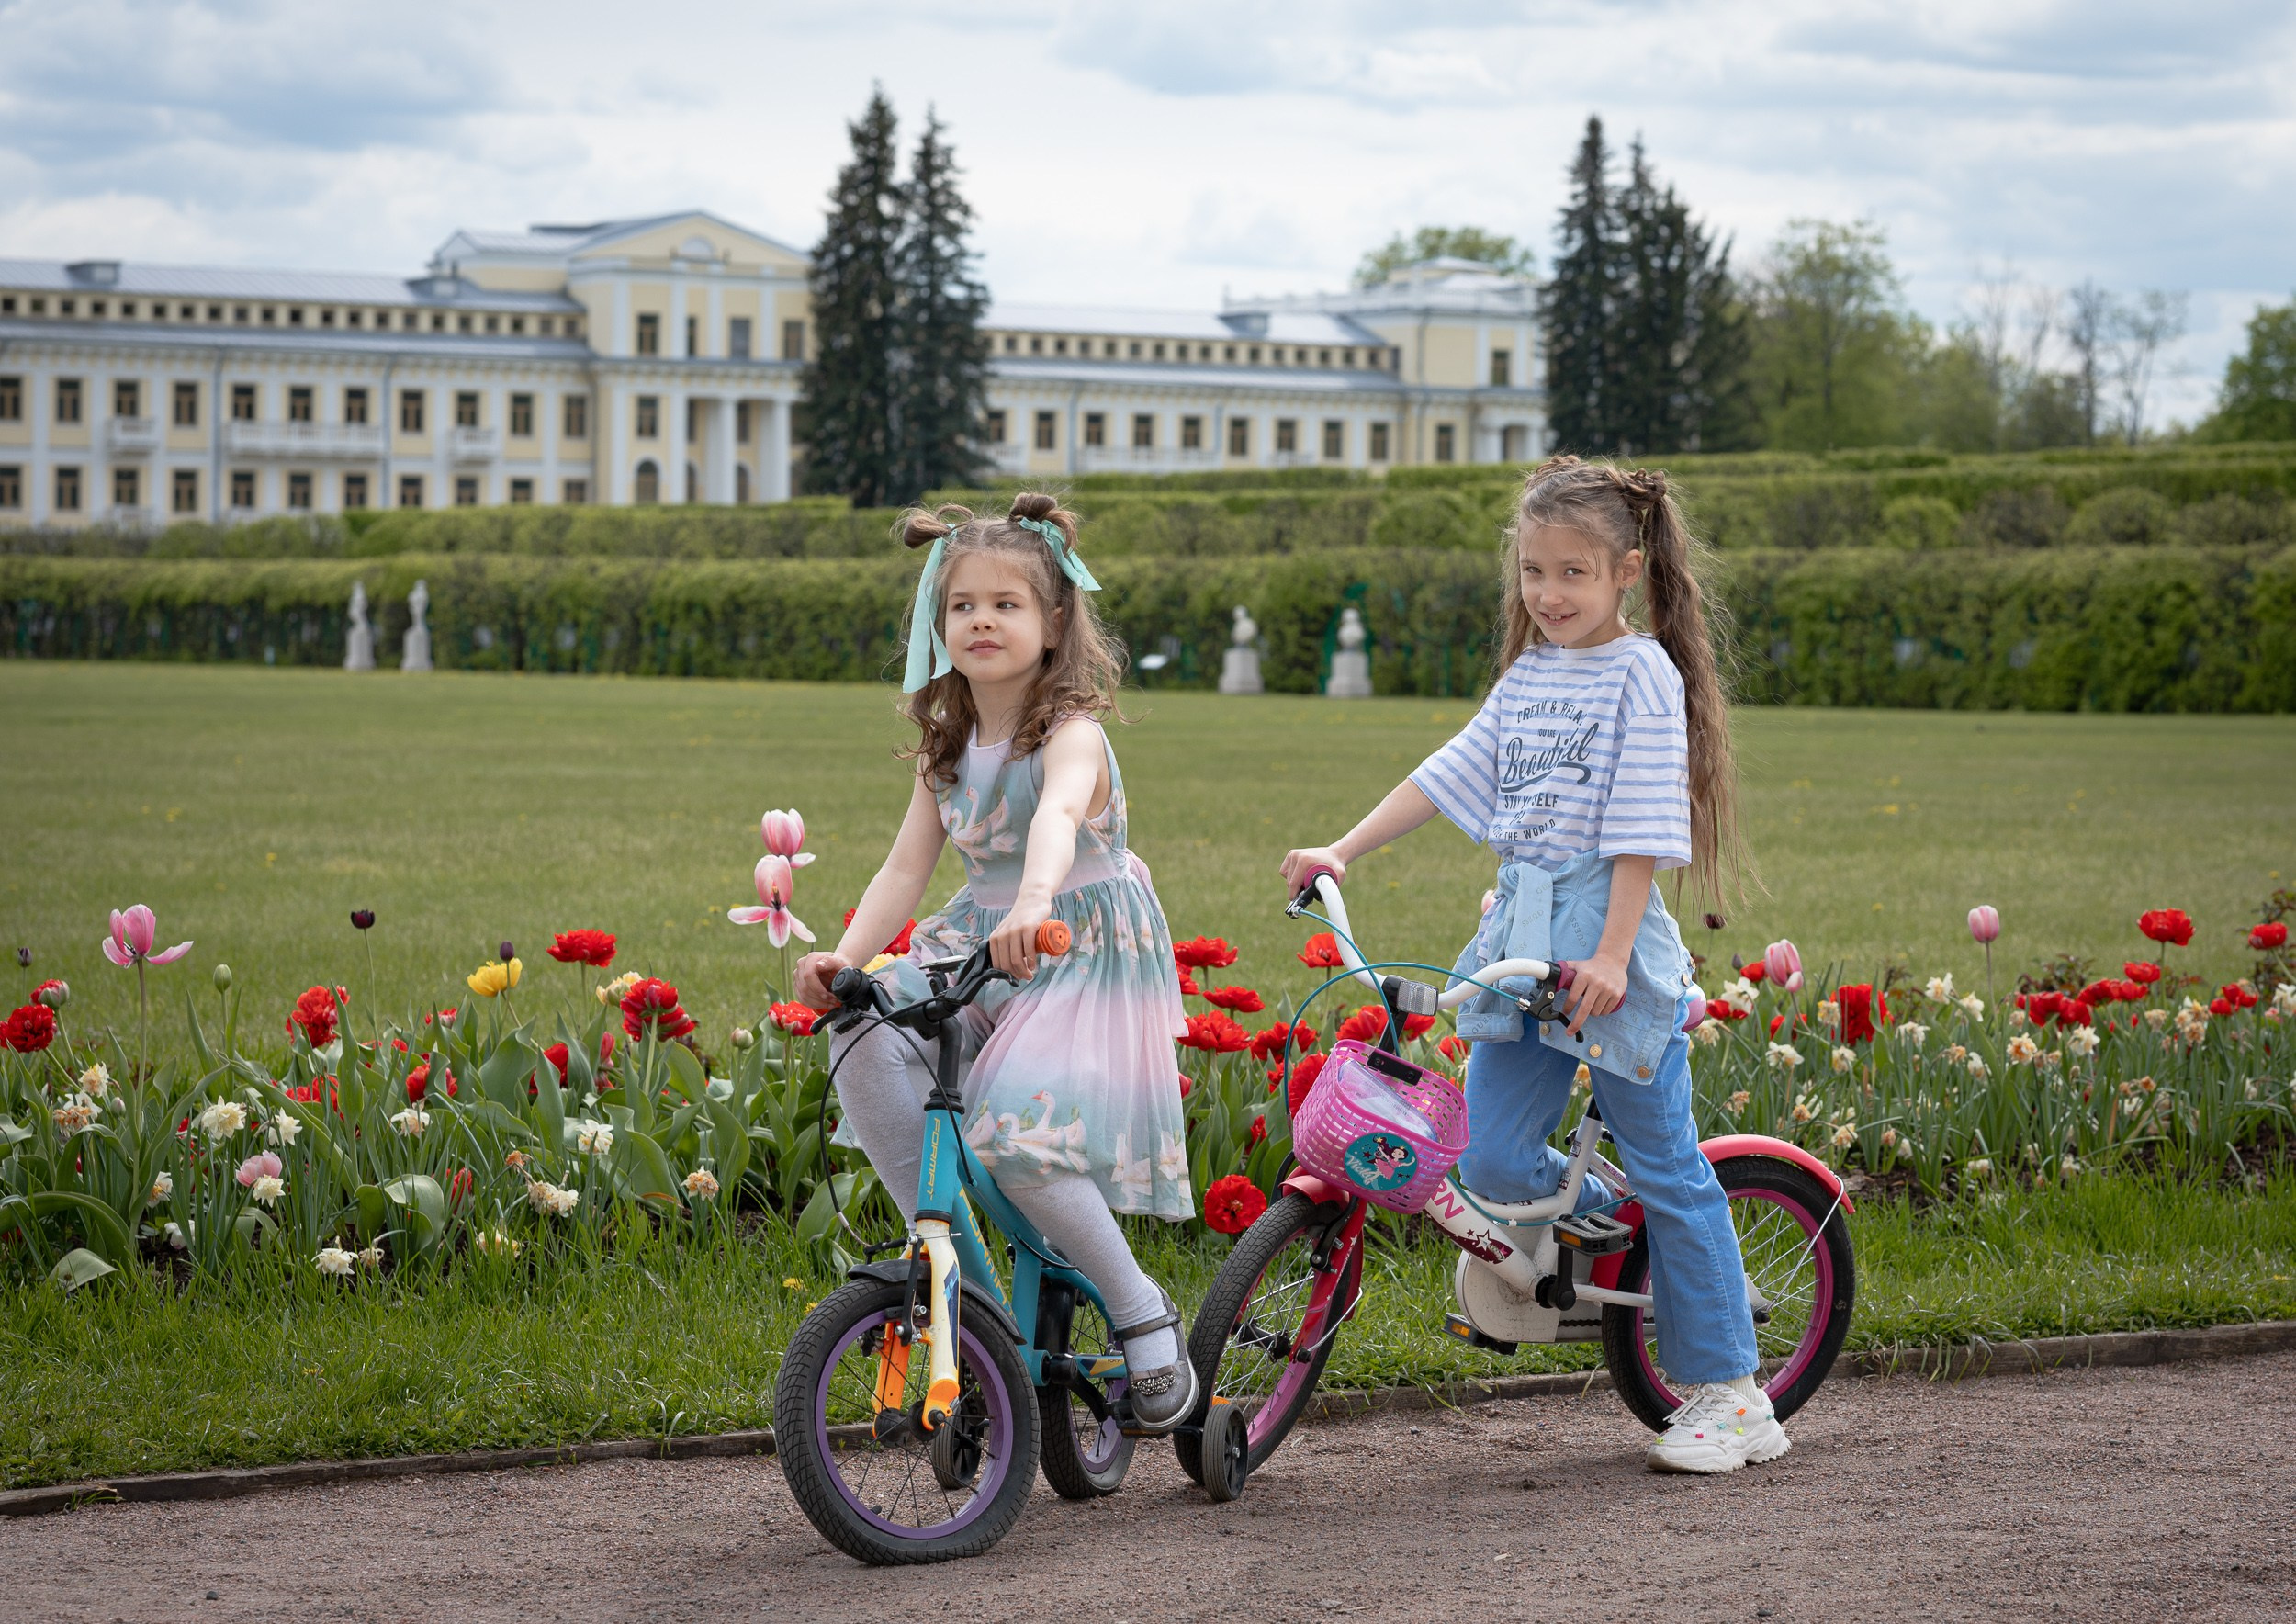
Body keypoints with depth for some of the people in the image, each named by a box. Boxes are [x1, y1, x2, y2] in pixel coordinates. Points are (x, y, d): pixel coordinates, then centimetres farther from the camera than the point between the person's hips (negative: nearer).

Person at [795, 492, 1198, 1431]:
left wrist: (1033, 904, -57)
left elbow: (1058, 815, -36)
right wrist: (844, 958, -13)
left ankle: (1142, 1313, -6)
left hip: (1085, 957, -6)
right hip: (976, 951, 6)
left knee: (1015, 1140, -27)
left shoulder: (1071, 732, -14)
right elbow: (906, 867, 4)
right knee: (867, 1042, -24)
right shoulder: (947, 747, 8)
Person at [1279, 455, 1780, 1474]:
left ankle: (1730, 1394, 6)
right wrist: (1342, 852, 9)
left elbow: (1643, 829, -12)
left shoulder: (1643, 674, -5)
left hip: (1613, 937, -6)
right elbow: (1448, 776, 17)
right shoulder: (1526, 678, 16)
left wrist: (1611, 955, -20)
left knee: (1666, 1166, -1)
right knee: (1493, 1163, -4)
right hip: (1522, 934, 6)